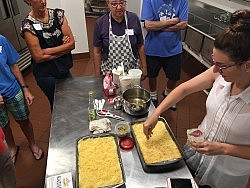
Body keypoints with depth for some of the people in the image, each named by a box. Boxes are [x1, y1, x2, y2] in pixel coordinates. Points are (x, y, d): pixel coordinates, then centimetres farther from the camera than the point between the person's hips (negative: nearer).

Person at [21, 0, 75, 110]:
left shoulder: (58, 14, -4)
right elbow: (38, 57, -17)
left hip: (64, 69, 4)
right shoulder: (28, 25, -14)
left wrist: (47, 51, -16)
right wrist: (63, 48, -12)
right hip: (46, 75, -4)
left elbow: (72, 43, -9)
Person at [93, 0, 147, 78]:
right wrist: (98, 75, -1)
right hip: (109, 73, -1)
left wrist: (144, 67, 4)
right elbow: (97, 51, -4)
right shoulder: (100, 22, -10)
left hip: (132, 71, 1)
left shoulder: (134, 19, -7)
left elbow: (140, 46, 1)